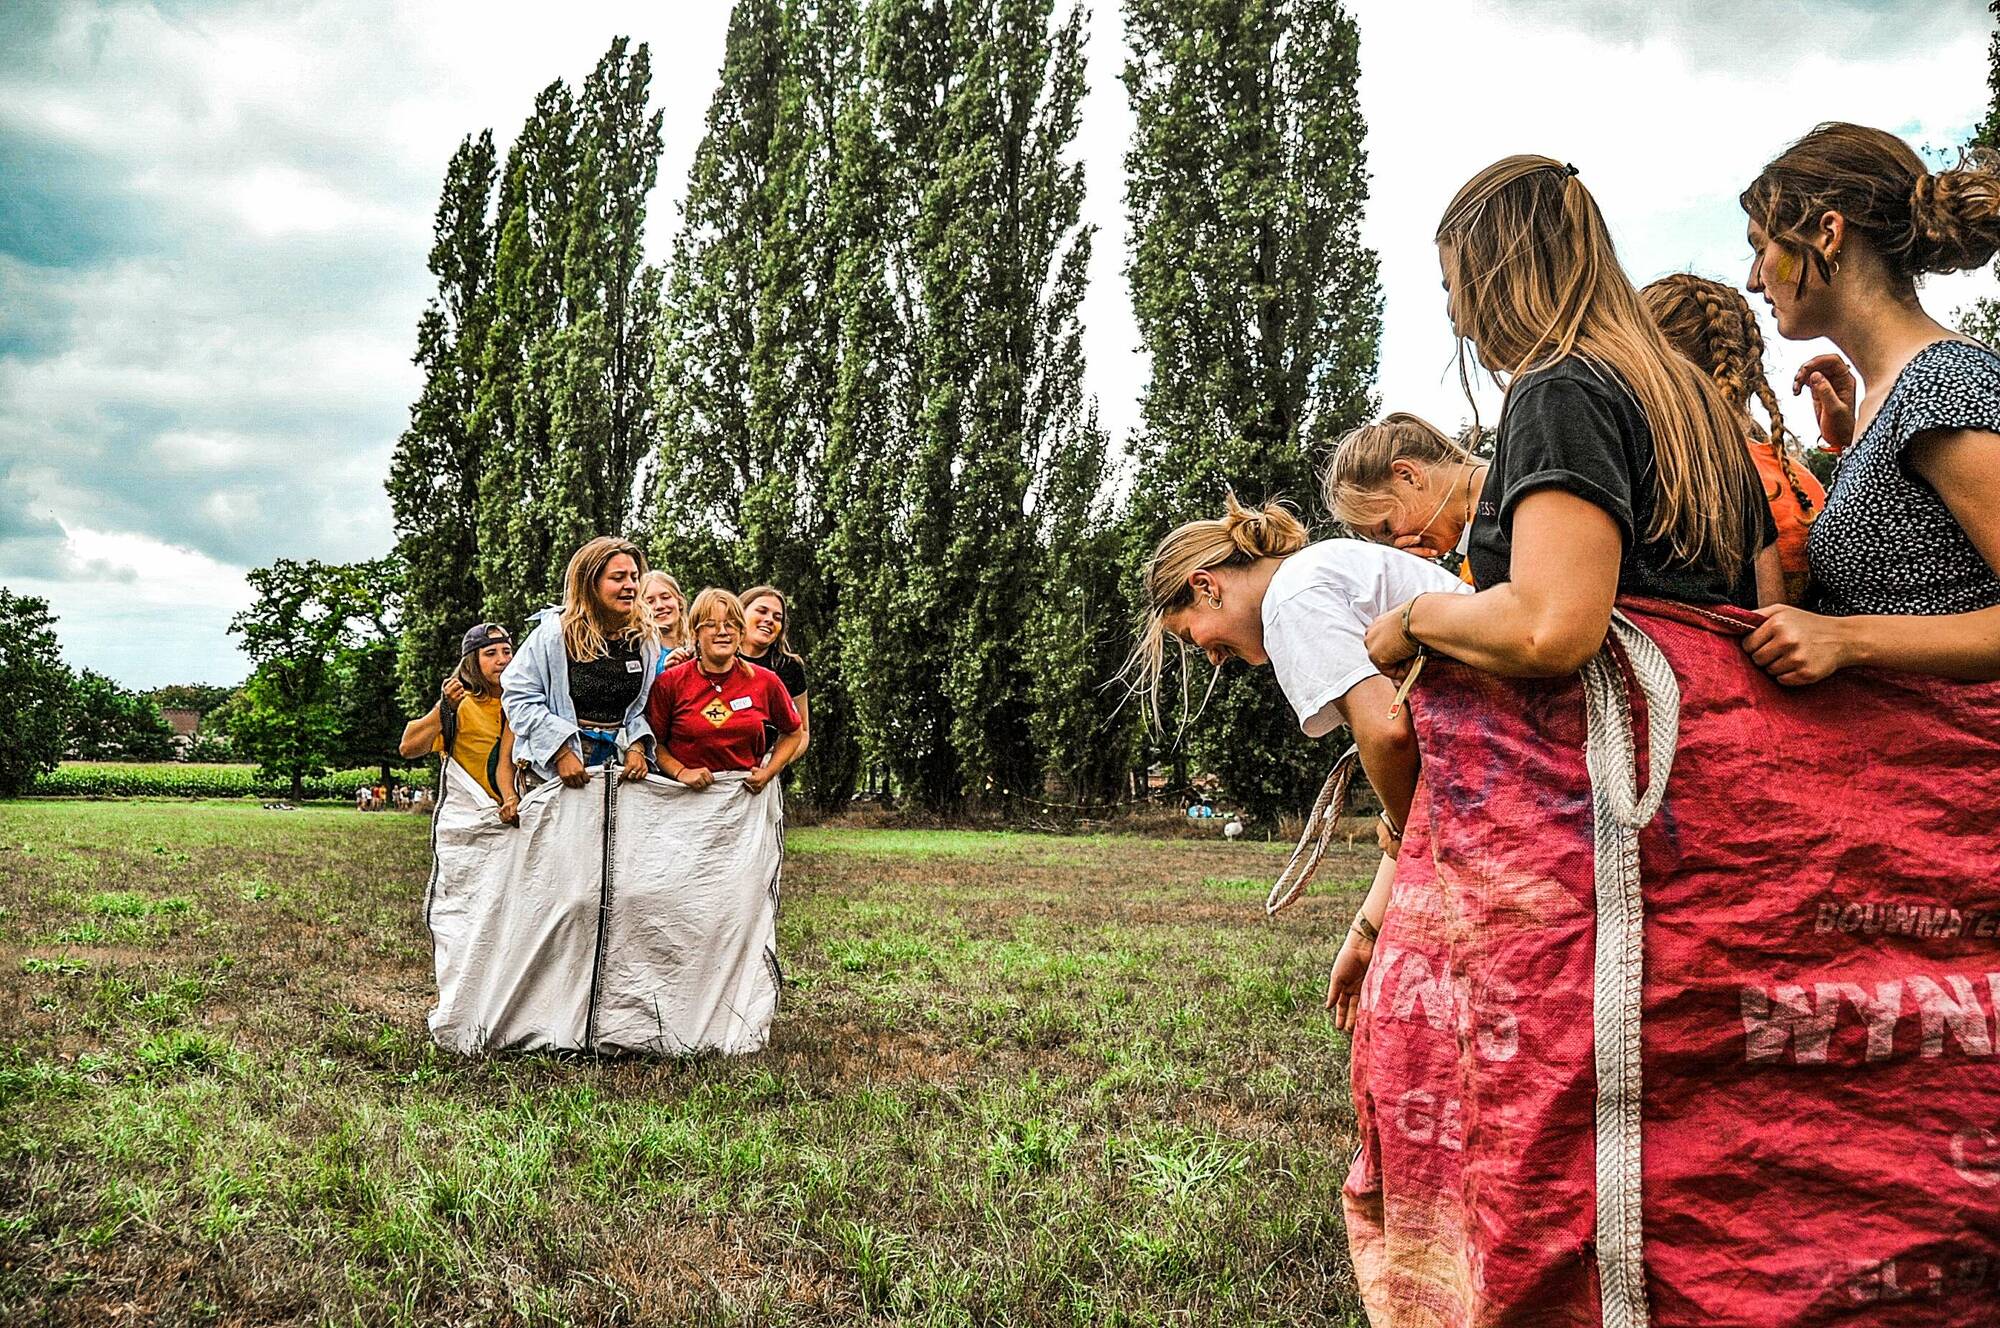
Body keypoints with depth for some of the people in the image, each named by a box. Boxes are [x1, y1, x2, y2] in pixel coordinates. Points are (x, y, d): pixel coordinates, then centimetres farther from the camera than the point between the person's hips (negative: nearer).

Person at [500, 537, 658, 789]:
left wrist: (637, 747, -4)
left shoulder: (643, 639, 7)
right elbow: (518, 697, -8)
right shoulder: (554, 632, -7)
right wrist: (562, 752, -14)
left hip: (618, 765, 4)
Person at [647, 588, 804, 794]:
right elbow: (653, 741, 5)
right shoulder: (669, 682, -1)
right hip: (688, 795, -1)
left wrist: (768, 772, 5)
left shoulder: (765, 681, 3)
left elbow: (794, 733, 17)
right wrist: (680, 772, -10)